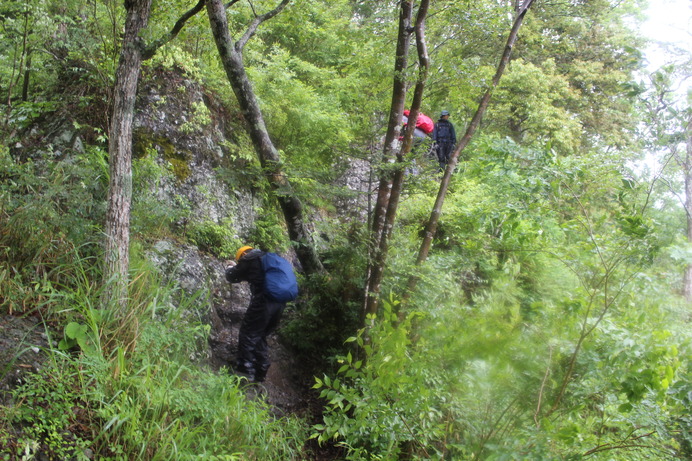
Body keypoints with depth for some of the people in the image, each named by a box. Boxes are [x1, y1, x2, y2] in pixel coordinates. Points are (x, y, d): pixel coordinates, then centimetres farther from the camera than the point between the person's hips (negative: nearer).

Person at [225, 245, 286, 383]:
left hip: (263, 302, -8)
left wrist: (230, 268, 32)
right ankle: (260, 372, 19)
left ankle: (245, 369, -6)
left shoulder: (249, 258, 2)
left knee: (248, 334, 0)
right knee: (259, 336, 18)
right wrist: (237, 267, 48)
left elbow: (232, 276, 11)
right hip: (279, 304, 8)